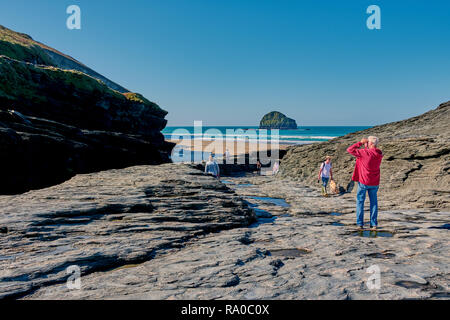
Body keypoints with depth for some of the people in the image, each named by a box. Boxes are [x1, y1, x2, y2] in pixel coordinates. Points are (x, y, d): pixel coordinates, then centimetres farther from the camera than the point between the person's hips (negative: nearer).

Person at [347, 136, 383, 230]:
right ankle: (374, 224, 14)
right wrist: (365, 147, 12)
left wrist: (360, 143, -6)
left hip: (363, 182, -4)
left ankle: (360, 223, 6)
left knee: (360, 202, 7)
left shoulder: (365, 152, -18)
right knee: (374, 202, 13)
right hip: (374, 183, 5)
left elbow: (350, 150, -13)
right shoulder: (379, 154, 0)